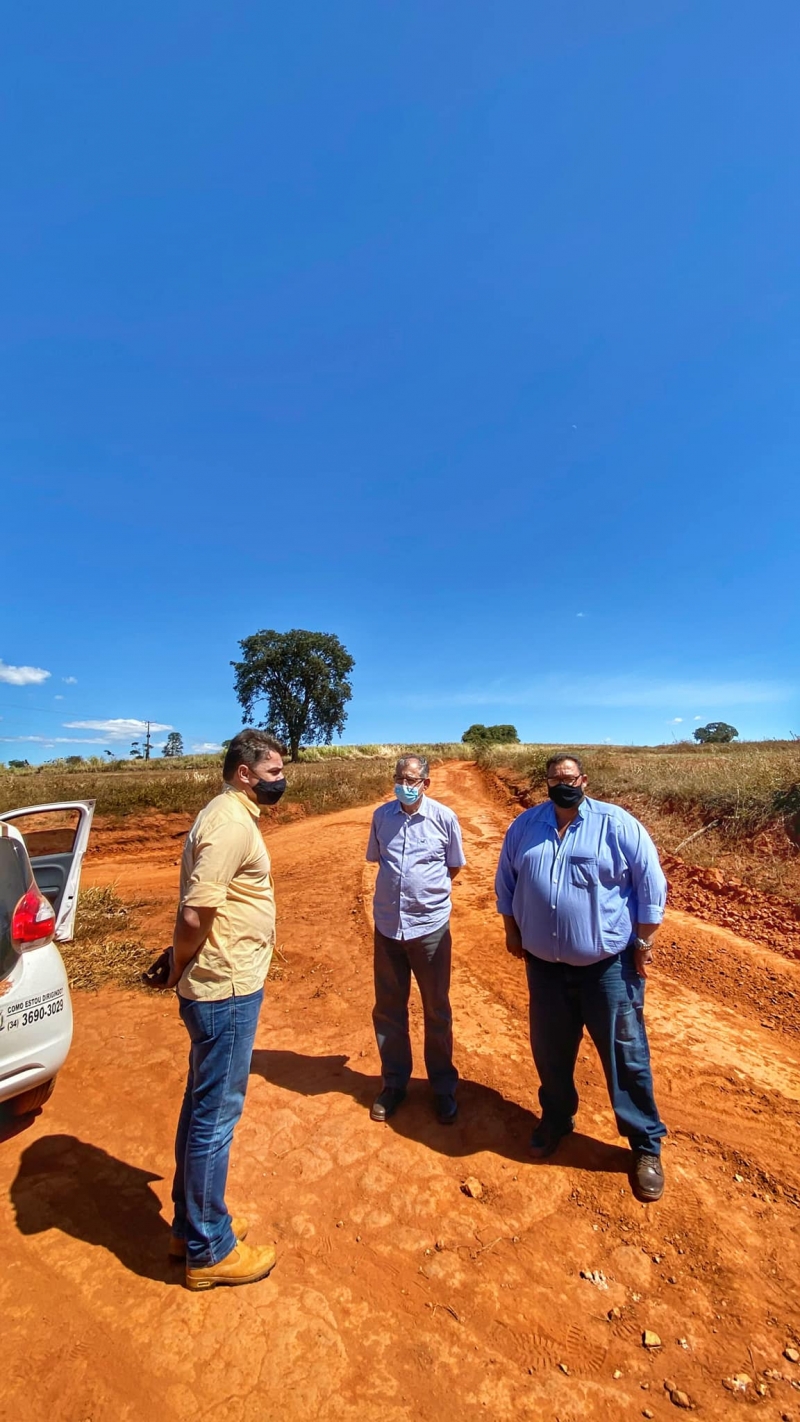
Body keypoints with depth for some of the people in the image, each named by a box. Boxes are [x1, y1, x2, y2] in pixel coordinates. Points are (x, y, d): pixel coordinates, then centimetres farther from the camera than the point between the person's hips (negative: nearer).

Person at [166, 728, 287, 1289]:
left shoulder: (231, 816, 8)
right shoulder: (231, 823, -23)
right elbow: (194, 914, -27)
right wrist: (181, 969, -9)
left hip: (219, 988, 10)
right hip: (227, 991, -10)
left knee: (203, 1109, 24)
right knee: (216, 1117, 10)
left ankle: (192, 1224, 43)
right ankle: (209, 1251, 31)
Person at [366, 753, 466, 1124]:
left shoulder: (444, 817, -11)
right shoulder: (382, 815, -4)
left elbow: (454, 867, 3)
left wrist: (427, 890, 6)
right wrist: (404, 885, 6)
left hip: (430, 925, -2)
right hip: (387, 925, 3)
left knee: (436, 1010, 15)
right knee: (387, 1009, 17)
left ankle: (443, 1087, 37)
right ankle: (394, 1082, 38)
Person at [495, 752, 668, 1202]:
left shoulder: (617, 824, -12)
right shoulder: (525, 825, -2)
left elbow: (651, 883, -7)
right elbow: (506, 881, 8)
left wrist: (644, 941, -6)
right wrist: (512, 930, 8)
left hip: (609, 962, -3)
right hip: (544, 963, 4)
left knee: (625, 1054, 10)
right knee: (550, 1051, 19)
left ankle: (646, 1144, 33)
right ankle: (556, 1119, 44)